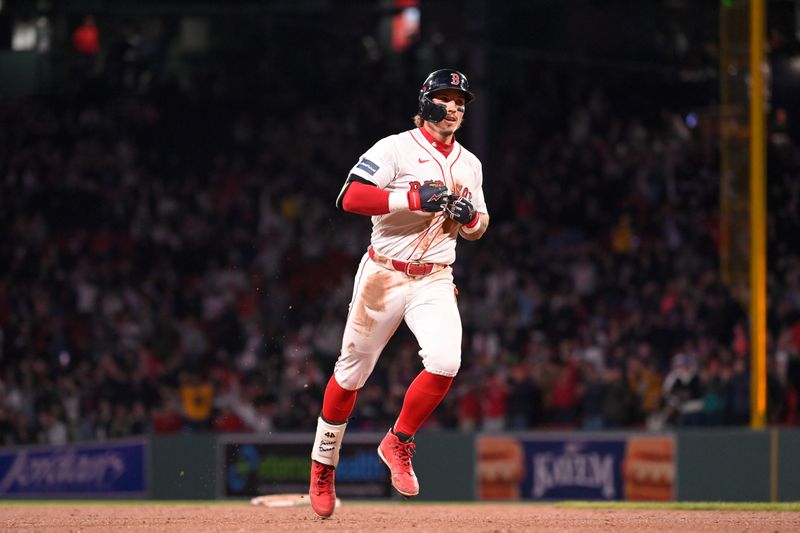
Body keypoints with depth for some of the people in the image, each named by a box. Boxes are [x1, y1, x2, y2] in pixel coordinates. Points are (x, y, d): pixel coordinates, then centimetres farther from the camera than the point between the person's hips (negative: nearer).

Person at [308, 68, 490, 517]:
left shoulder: (469, 164, 11)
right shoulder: (397, 149, -8)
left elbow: (478, 229, 20)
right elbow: (351, 197, -21)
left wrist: (469, 216, -4)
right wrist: (413, 198, -27)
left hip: (435, 282, 4)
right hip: (384, 276, -4)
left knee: (445, 362, -20)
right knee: (352, 374, 4)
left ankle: (398, 444, 0)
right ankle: (324, 465, 22)